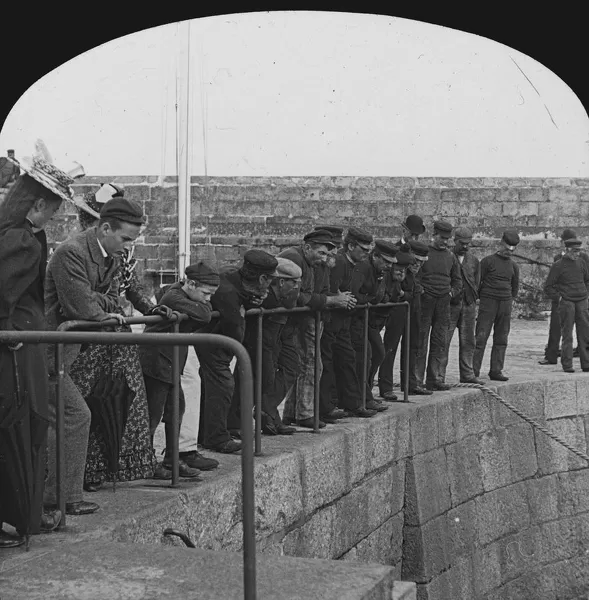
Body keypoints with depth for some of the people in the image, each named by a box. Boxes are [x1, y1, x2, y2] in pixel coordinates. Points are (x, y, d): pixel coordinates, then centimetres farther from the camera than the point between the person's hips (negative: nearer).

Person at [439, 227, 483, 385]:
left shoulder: (474, 261, 13)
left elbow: (476, 284, 17)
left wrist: (474, 304, 12)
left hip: (468, 305, 5)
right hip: (450, 305, -5)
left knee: (468, 342, 9)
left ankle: (467, 374, 16)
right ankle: (439, 375, -2)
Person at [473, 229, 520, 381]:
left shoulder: (513, 266, 14)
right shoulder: (488, 261, 0)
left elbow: (515, 286, 25)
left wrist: (510, 299, 17)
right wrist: (477, 298, -1)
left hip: (505, 305, 5)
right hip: (488, 302, -5)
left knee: (501, 339, 4)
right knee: (481, 337, -9)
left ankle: (496, 371, 9)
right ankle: (474, 371, -9)